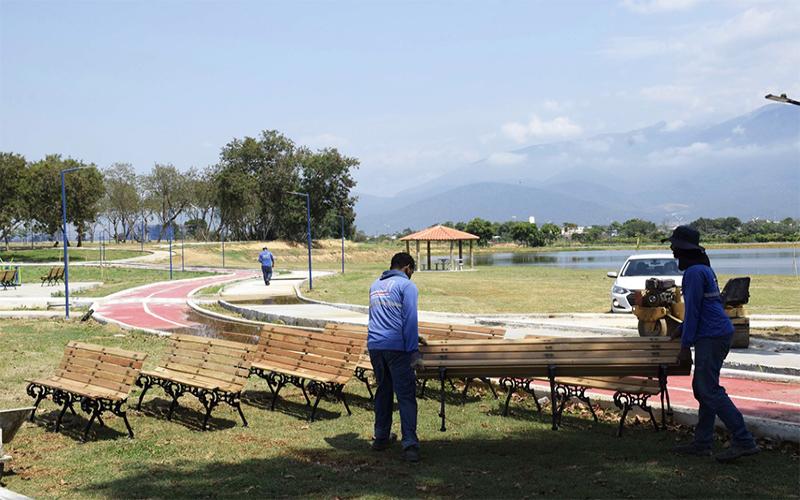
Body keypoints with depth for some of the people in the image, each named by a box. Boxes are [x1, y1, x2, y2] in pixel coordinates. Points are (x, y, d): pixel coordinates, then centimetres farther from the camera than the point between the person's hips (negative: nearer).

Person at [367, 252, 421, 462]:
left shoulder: (375, 285, 19)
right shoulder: (407, 285, -3)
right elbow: (410, 320, -11)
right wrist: (413, 350, -10)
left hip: (374, 346, 6)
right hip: (397, 347, -6)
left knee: (383, 391, 19)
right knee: (406, 395, -7)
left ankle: (381, 437, 24)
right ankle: (410, 444, -15)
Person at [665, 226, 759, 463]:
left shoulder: (694, 272, -14)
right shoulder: (704, 268, 18)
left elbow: (692, 309, -16)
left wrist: (685, 343, -13)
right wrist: (683, 329, 33)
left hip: (711, 338, -10)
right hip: (718, 334, 10)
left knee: (710, 390, -11)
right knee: (702, 388, 12)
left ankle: (743, 441, -13)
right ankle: (702, 443, 16)